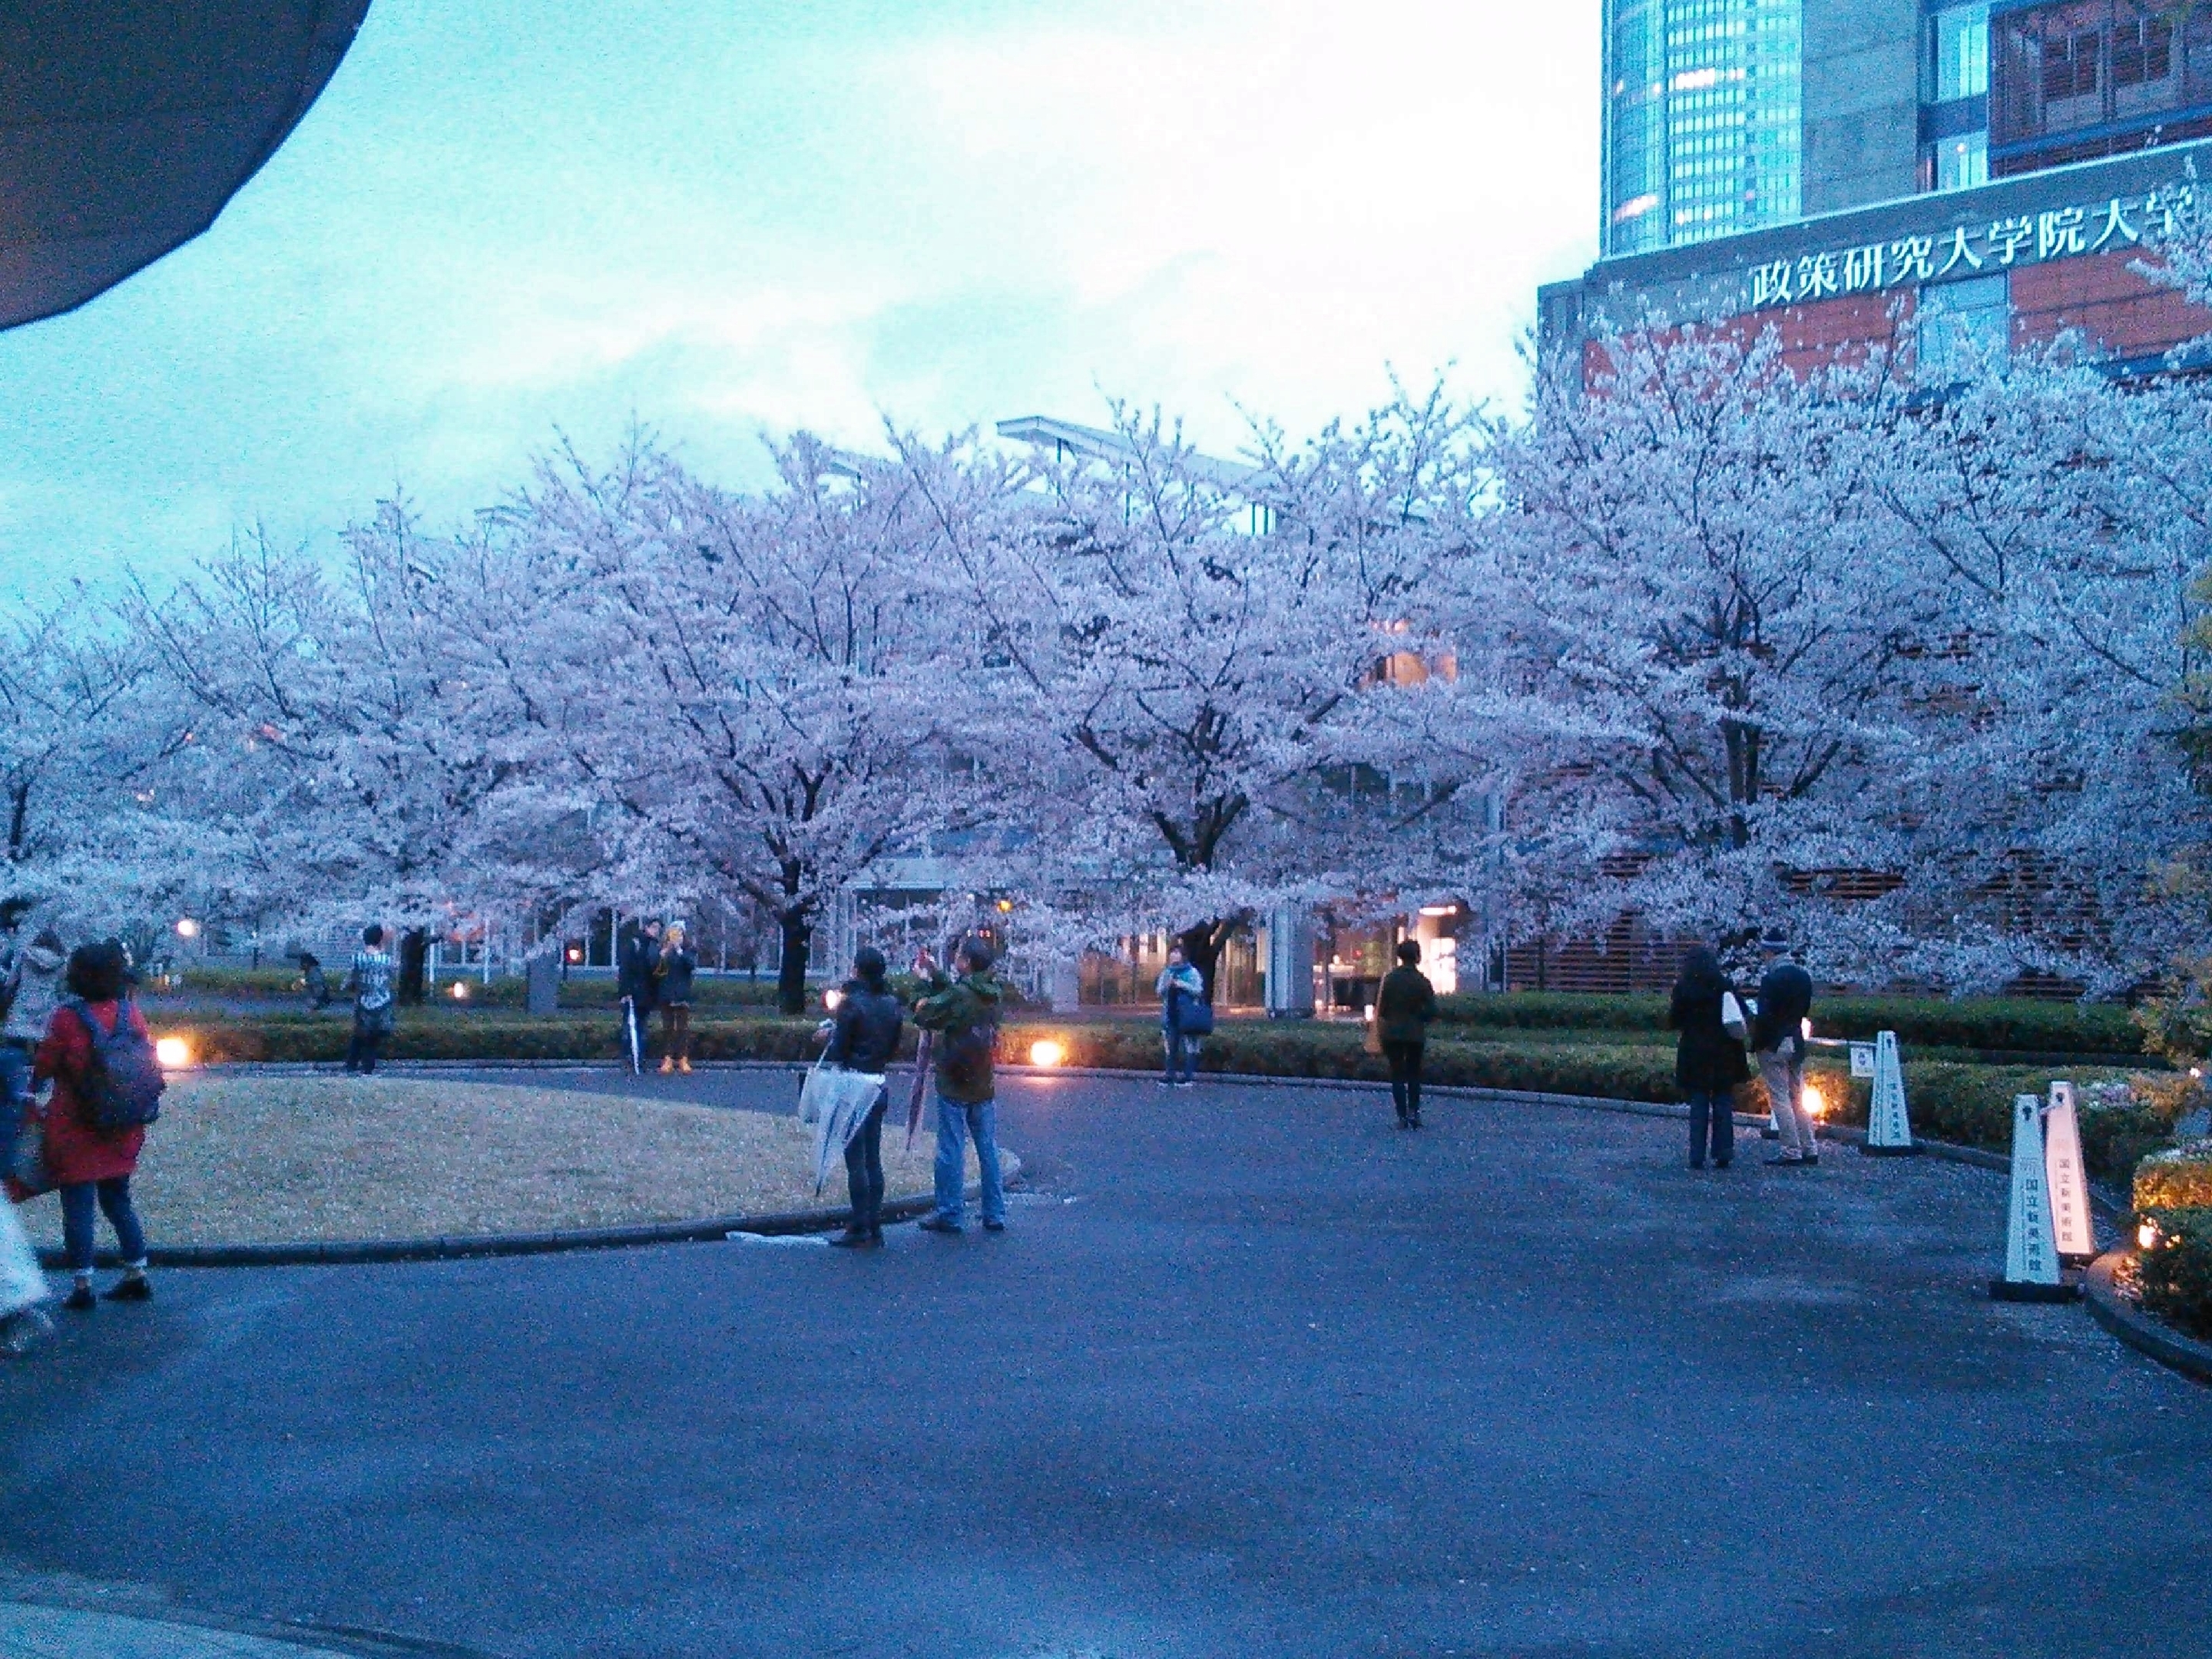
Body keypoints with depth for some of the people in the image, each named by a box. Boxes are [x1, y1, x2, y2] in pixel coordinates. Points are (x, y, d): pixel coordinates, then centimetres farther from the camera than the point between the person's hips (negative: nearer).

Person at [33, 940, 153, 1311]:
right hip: (122, 1131, 5)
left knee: (78, 1205, 2)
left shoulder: (67, 1017, -15)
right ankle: (137, 1277, 19)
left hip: (76, 1127, -5)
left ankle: (83, 1287, 2)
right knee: (118, 1201, 17)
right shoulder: (130, 1013, -1)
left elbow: (44, 1067, -9)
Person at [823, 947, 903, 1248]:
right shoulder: (892, 1004, 5)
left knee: (855, 1159, -3)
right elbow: (893, 1049, 11)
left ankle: (859, 1230, -1)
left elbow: (839, 1048, -12)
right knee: (873, 1159, 12)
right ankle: (875, 1227, 15)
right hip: (878, 1086, 7)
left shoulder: (852, 1002, -15)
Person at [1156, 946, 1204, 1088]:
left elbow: (1198, 990, -5)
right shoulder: (1166, 972, 13)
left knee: (1189, 1046, -6)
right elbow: (1159, 991, 13)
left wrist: (1183, 985, -16)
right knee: (1170, 1046, 7)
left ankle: (1188, 1076, -3)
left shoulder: (1191, 972, 0)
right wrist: (1166, 985, -7)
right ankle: (1170, 1076, 12)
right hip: (1170, 1014, 5)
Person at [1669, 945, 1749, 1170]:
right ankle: (1723, 1154, 7)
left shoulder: (1683, 988, -7)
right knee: (1723, 1105, 8)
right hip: (1725, 1055, 1)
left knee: (1698, 1107, 5)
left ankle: (1697, 1156, 1)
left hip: (1695, 1055, -1)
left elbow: (1674, 1022, -4)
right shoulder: (1725, 985, -3)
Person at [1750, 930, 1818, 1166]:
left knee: (1780, 1098, -2)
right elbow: (1804, 1011, 11)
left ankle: (1791, 1151, -1)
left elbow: (1764, 1017, -21)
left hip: (1773, 1045, -8)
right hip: (1796, 1043, 8)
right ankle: (1809, 1149, 16)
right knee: (1798, 1098, 15)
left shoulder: (1772, 980, -19)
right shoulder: (1804, 977, 5)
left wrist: (1756, 1042, -5)